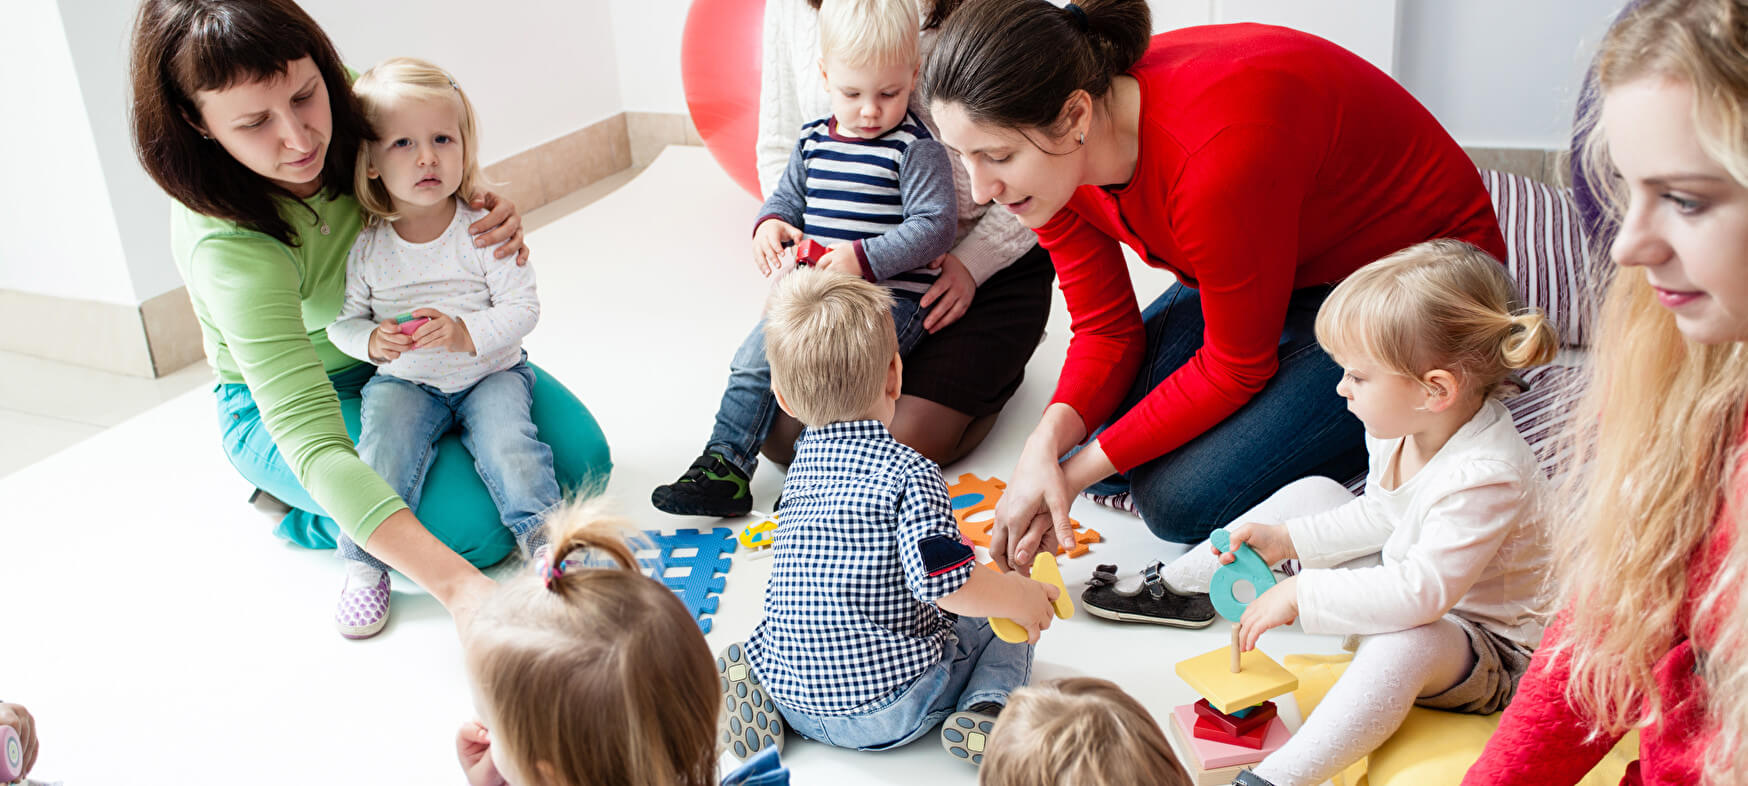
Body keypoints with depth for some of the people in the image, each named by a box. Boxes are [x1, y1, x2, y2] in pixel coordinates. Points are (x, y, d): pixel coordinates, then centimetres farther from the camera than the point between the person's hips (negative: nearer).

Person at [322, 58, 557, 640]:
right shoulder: (364, 245, -6)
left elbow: (522, 307, -10)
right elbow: (343, 320, 2)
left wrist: (465, 333, -25)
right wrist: (371, 341, -20)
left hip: (490, 372, -1)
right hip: (403, 381, 1)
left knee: (506, 438, -25)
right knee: (387, 439, -23)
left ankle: (541, 533, -8)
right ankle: (365, 563, -11)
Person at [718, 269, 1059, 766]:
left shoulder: (805, 457, 5)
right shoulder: (909, 474, -16)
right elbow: (945, 583, -24)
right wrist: (1022, 597, -8)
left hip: (793, 695, 5)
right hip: (886, 711, -5)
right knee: (1003, 629, 14)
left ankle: (756, 687, 13)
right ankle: (985, 707, -11)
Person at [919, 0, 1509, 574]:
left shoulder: (1215, 158, -39)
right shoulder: (1055, 150, -16)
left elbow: (1236, 368, -25)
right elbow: (1106, 331, -7)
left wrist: (1081, 469, -22)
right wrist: (1048, 441, -26)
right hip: (1290, 268, 8)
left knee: (1184, 499, -18)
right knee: (1095, 435, -5)